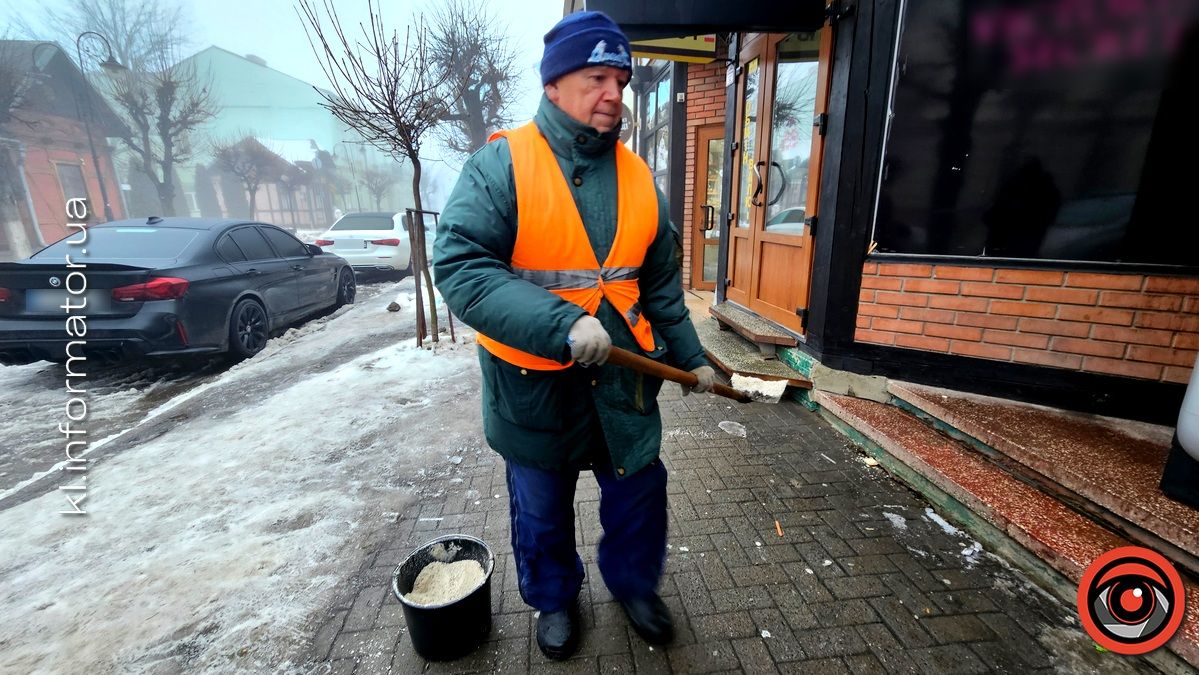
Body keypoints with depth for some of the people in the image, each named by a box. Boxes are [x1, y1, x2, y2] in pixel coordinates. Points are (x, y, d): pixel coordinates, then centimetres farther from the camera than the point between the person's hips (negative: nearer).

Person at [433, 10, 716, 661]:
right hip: (531, 379, -3)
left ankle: (634, 583, 47)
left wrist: (690, 357, 12)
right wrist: (563, 325, -31)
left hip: (622, 372, 4)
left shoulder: (637, 176, 3)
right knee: (542, 507, 17)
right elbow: (459, 265, -22)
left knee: (639, 491, 17)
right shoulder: (501, 164, -11)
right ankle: (554, 597, 46)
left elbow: (660, 284, 10)